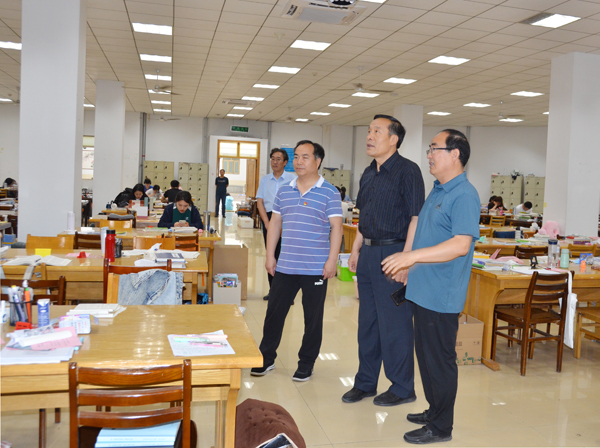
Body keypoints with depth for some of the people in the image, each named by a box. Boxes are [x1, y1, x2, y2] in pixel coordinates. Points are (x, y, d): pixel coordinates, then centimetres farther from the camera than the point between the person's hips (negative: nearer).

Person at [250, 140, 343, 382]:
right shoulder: (284, 191, 9)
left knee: (313, 317, 8)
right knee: (274, 312, 10)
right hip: (285, 266, 4)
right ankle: (266, 357, 26)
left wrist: (332, 260, -13)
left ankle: (306, 363, 24)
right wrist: (270, 255, 9)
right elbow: (275, 223, 13)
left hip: (316, 268, -4)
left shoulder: (329, 192, -4)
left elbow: (336, 227, -7)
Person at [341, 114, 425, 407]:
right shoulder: (369, 174, 14)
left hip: (392, 253, -8)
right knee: (367, 322, 15)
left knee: (395, 324, 1)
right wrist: (356, 250, 17)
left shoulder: (407, 171, -11)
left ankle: (402, 388, 17)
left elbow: (416, 217, -17)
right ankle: (365, 383, 28)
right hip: (368, 253, 8)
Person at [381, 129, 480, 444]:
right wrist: (407, 264, 21)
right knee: (426, 355, 19)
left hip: (442, 296, -10)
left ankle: (441, 427, 16)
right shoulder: (438, 191, 14)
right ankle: (434, 411, 35)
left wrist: (413, 256, -30)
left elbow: (461, 244, -27)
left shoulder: (464, 195, -17)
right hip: (423, 290, 10)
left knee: (440, 360, 2)